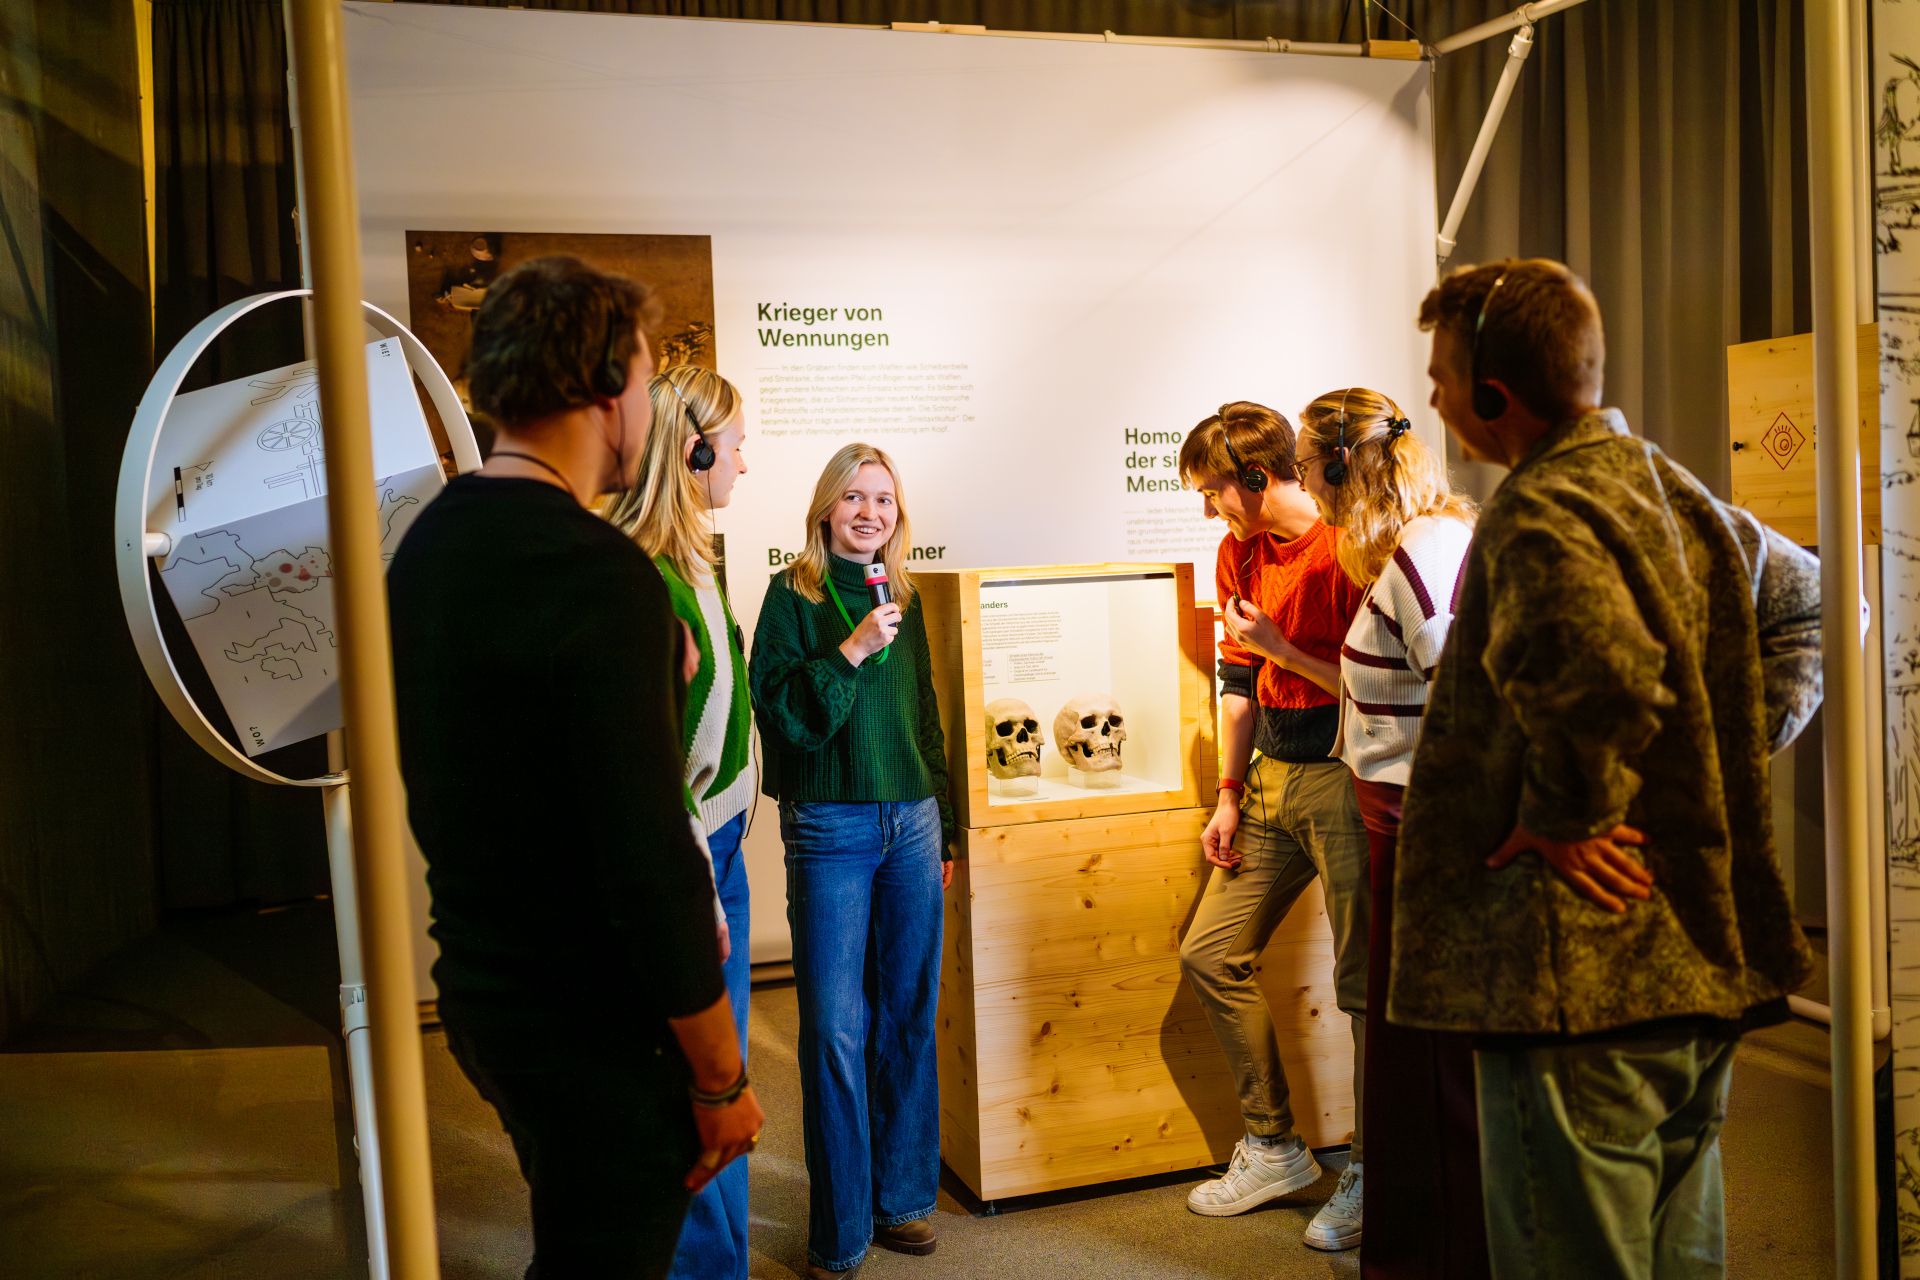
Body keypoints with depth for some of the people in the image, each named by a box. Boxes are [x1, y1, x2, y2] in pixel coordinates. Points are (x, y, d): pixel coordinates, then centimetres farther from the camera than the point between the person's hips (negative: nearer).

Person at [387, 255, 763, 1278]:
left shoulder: (427, 543, 6)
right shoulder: (599, 572, -23)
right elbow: (647, 855, -25)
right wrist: (720, 1078, -15)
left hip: (478, 989, 9)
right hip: (594, 1027, -9)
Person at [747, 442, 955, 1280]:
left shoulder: (904, 599, 11)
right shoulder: (793, 595, -2)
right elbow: (778, 711, -11)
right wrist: (850, 651, -20)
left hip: (911, 824, 5)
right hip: (829, 827, -4)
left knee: (908, 1017, 10)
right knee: (835, 1027, -1)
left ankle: (900, 1199, 26)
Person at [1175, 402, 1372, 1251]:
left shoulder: (1349, 548, -15)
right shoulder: (1239, 551, 10)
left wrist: (1279, 646, -16)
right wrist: (1229, 794, 12)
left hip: (1344, 777, -8)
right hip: (1271, 775, 8)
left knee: (1364, 979, 0)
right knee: (1209, 953, 8)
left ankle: (1372, 1170, 18)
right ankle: (1274, 1148, 22)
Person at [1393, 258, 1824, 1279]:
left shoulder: (1539, 513, -16)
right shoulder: (1675, 493, 12)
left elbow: (1600, 672, -36)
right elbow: (1807, 601, 27)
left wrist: (1561, 818, -20)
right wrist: (1738, 748, 19)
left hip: (1585, 978, -9)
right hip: (1706, 966, 9)